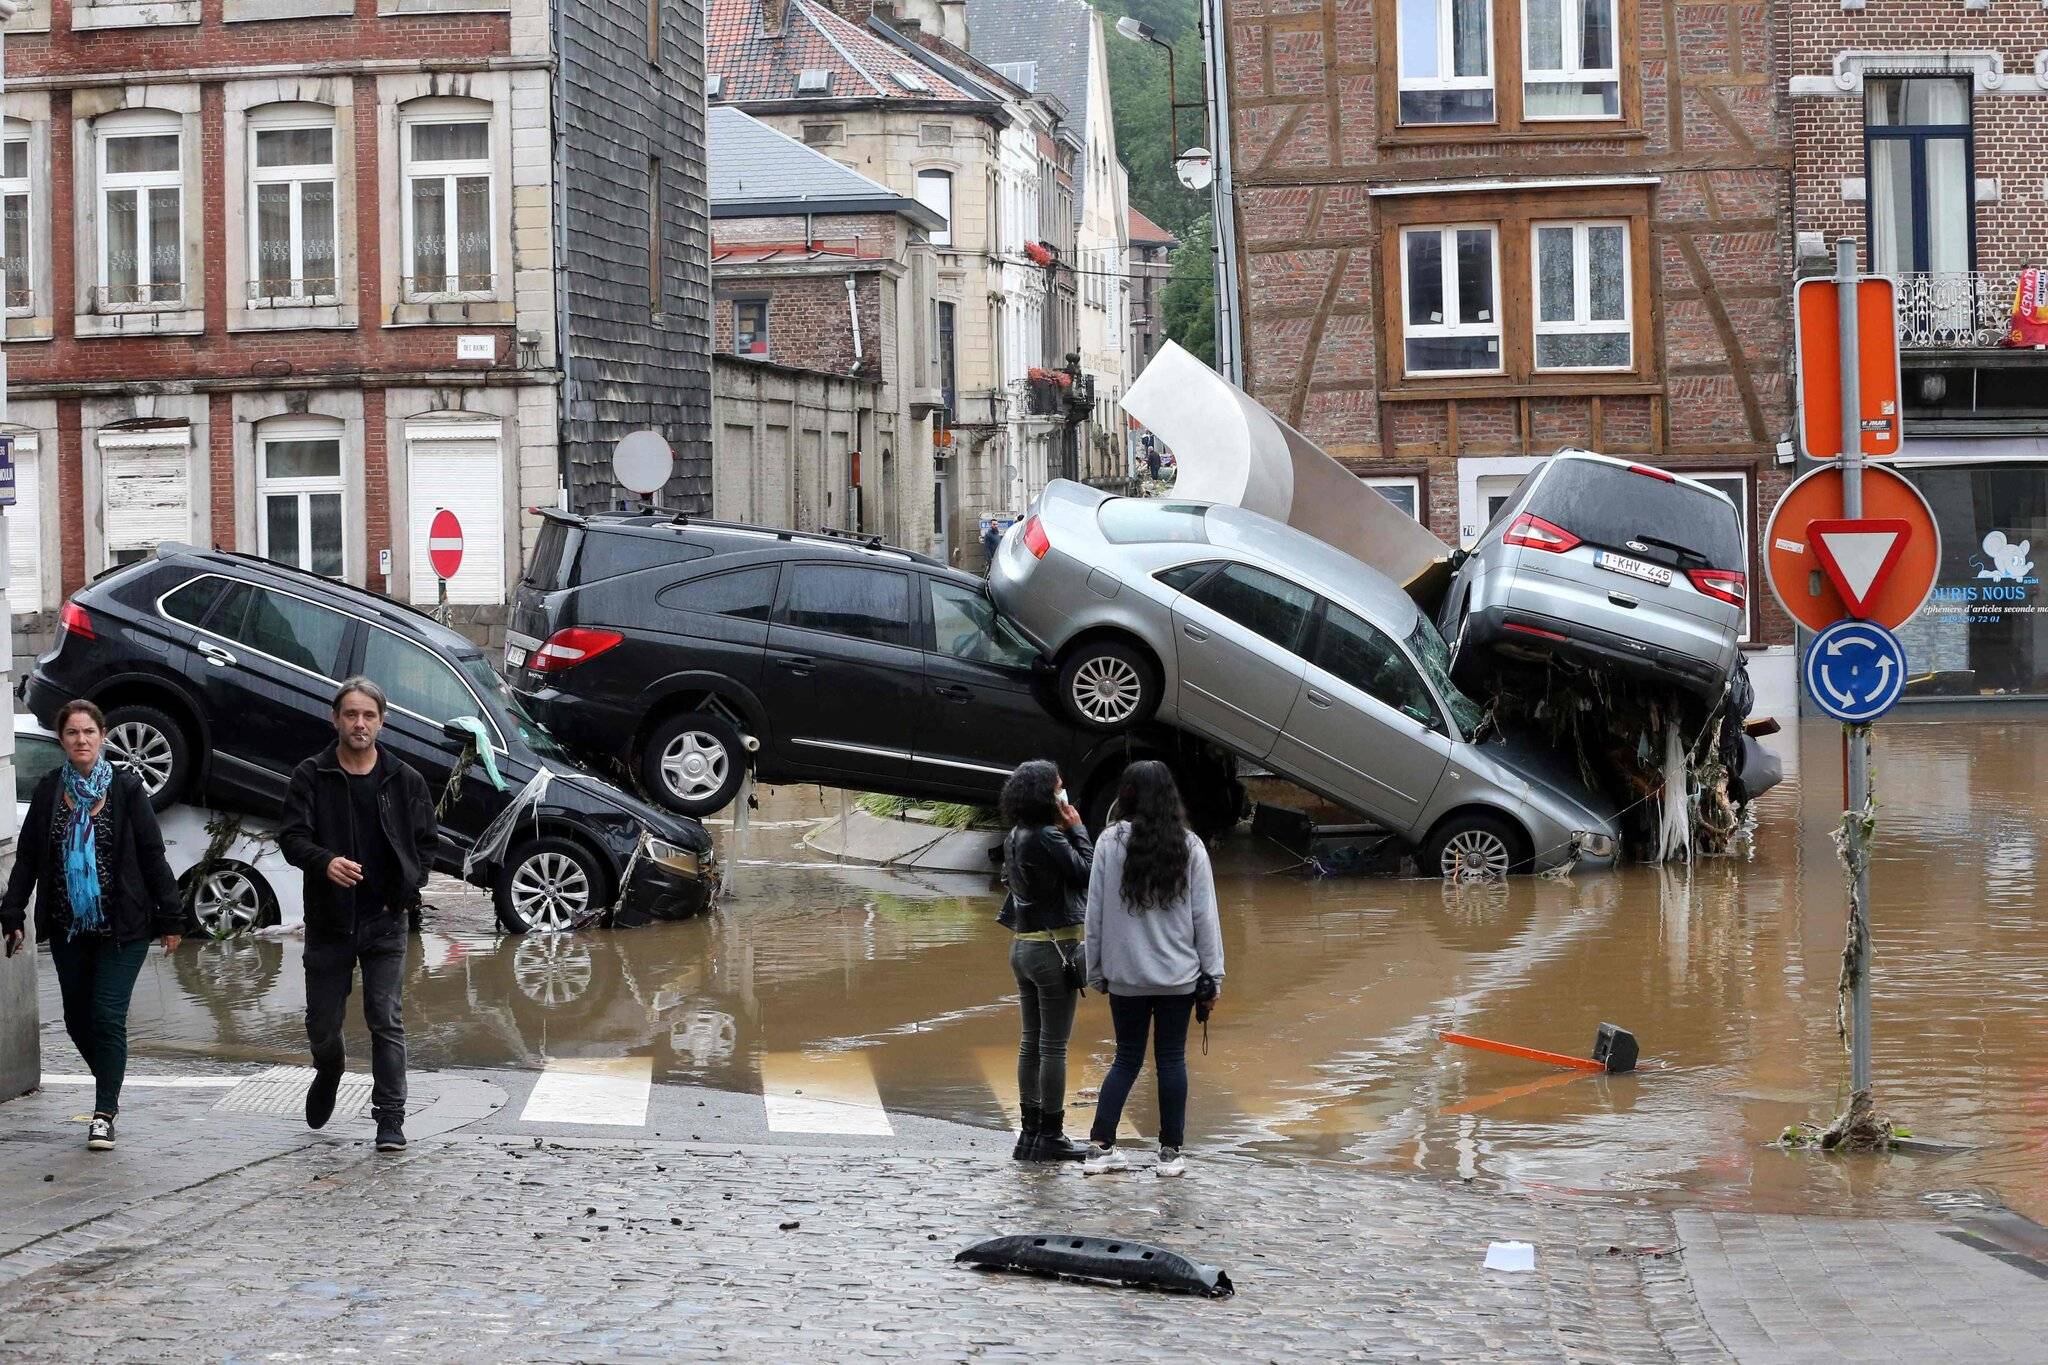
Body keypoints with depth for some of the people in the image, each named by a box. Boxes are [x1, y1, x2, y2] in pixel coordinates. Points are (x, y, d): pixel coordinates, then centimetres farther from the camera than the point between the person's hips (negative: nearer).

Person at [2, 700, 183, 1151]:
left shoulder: (126, 788, -4)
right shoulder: (49, 791, 4)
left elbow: (152, 856, -2)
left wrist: (170, 918, -2)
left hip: (122, 927, -4)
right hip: (68, 928, 4)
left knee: (107, 1015, -9)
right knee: (77, 1018, 10)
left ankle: (104, 1113, -2)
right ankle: (109, 1086, 33)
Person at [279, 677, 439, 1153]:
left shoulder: (405, 780, 4)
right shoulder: (311, 776, -1)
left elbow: (427, 841, 13)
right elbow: (291, 837, -8)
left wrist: (406, 890, 0)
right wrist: (324, 861, -29)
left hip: (384, 921, 0)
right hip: (329, 921, 0)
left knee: (386, 1020, -7)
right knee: (322, 1023, 9)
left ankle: (390, 1119, -5)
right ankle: (328, 1077, 42)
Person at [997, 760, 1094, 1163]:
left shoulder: (1015, 838, 8)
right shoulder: (1047, 838, -19)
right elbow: (1087, 872, -14)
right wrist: (1077, 829, -5)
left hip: (1023, 946, 9)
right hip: (1055, 947, -9)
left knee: (1032, 1042, 12)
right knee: (1054, 1045, -2)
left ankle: (1031, 1132, 16)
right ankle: (1051, 1136, 2)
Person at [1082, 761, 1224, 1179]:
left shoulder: (1111, 842, -6)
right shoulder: (1189, 846, -5)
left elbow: (1096, 910, -1)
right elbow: (1204, 914, -3)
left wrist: (1096, 969, 8)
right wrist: (1213, 971, 4)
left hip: (1125, 974, 1)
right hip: (1178, 974, 0)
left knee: (1127, 1058, 12)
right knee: (1171, 1059, 8)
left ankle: (1100, 1146, 7)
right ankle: (1171, 1152, 11)